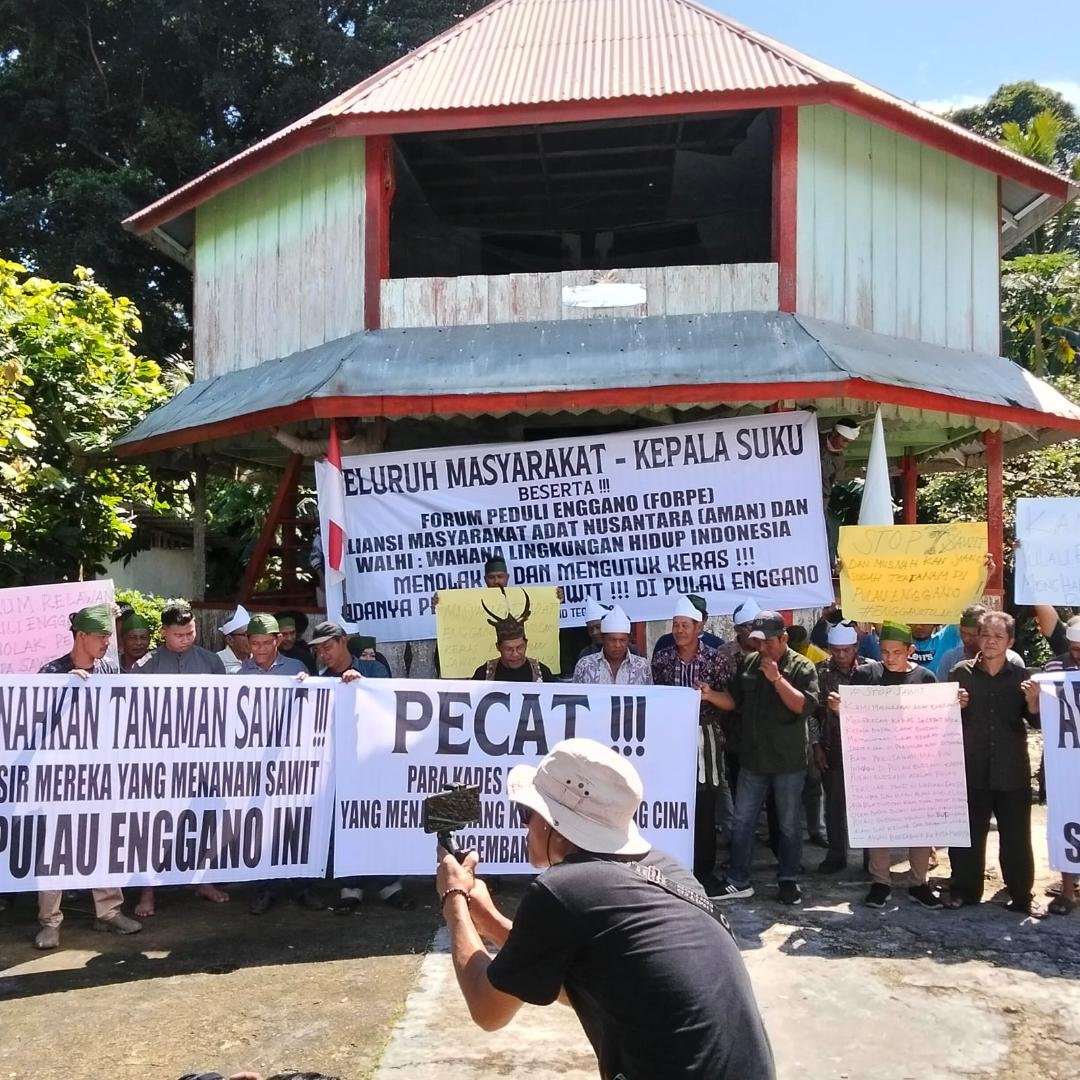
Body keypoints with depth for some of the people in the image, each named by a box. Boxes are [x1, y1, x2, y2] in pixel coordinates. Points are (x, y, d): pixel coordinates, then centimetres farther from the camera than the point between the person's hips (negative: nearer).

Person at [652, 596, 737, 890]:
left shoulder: (716, 659, -3)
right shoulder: (661, 659, 4)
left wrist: (710, 694, -20)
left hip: (704, 739, -2)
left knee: (704, 808, 4)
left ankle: (703, 871, 15)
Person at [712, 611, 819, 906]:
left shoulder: (801, 667, -6)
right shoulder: (749, 664, 5)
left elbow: (806, 706, -18)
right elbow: (734, 701, 10)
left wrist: (777, 678, -23)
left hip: (788, 760, -3)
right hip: (752, 759, 4)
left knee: (789, 824, 9)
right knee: (742, 821, 7)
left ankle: (788, 881, 23)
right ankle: (738, 881, 17)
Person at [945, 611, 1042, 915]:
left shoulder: (1021, 675, 0)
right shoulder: (961, 673, -1)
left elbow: (1037, 723, 3)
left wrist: (1033, 702, -17)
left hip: (1012, 772, 0)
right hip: (971, 770, 0)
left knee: (1016, 837, 9)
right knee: (967, 835, 9)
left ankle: (1021, 896, 23)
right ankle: (965, 890, 24)